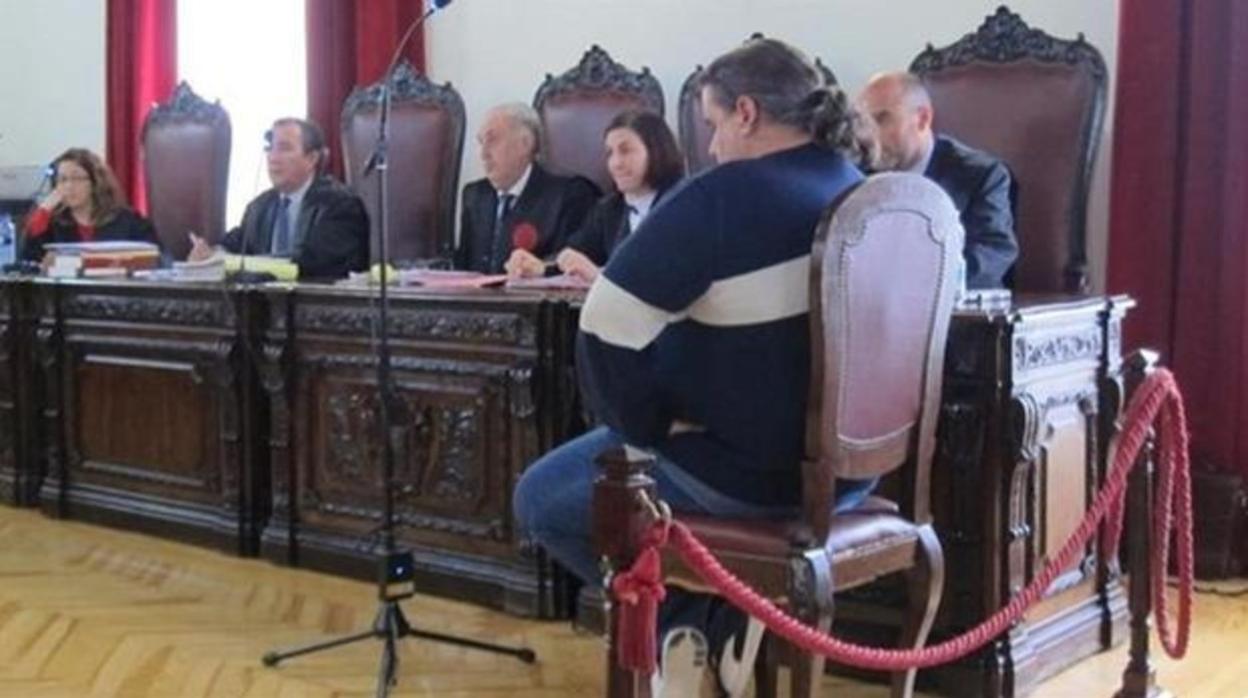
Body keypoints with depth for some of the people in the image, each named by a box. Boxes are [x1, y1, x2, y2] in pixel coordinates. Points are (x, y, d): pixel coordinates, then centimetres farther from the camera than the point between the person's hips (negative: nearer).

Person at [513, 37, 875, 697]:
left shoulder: (721, 196, -19)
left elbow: (607, 330, -23)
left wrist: (650, 425, -7)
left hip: (748, 475, -8)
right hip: (845, 468, 8)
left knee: (540, 497, 13)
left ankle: (702, 618, 9)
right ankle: (709, 620, 19)